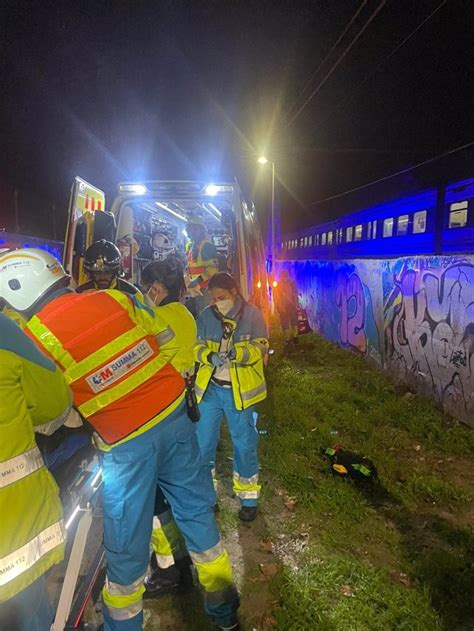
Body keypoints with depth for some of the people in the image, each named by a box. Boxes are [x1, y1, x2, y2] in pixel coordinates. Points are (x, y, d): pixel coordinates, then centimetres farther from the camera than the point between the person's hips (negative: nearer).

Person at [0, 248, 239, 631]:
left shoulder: (34, 338, -9)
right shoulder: (115, 298, 0)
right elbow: (166, 339, 8)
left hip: (127, 444, -4)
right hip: (174, 416, 5)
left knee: (127, 543, 16)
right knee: (195, 509, 20)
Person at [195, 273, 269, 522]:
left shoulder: (252, 314, -7)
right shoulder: (206, 315, 0)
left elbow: (260, 348, -10)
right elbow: (197, 346, 0)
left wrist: (237, 353, -29)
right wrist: (210, 356, -23)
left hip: (240, 389, -2)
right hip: (210, 387, 2)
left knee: (244, 443, 9)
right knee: (204, 441, 11)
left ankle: (248, 495, 29)